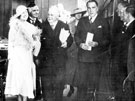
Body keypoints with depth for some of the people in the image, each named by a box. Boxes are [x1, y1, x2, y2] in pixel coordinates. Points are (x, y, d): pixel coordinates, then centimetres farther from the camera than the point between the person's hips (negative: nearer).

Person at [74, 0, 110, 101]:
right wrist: (80, 44, -8)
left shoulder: (103, 22, 2)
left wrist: (97, 43, -18)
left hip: (96, 57, -2)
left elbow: (107, 40, -2)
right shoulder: (82, 21, 13)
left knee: (94, 82, 3)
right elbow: (76, 35, 12)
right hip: (83, 56, 3)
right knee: (82, 82, 3)